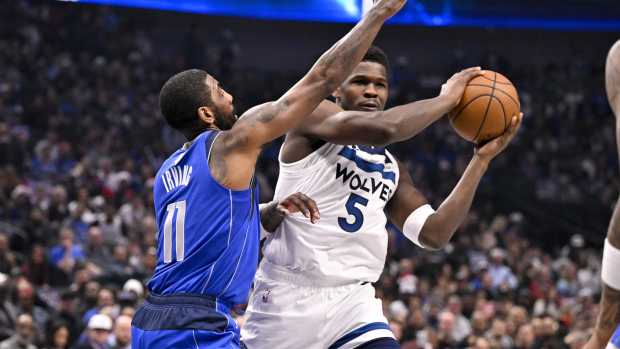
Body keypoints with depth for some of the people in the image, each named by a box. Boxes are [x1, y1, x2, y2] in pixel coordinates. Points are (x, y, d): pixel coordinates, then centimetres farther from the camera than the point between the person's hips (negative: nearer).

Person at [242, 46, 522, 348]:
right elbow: (384, 128, -23)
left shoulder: (391, 168, 16)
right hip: (288, 296, -5)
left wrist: (481, 159, 6)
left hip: (353, 300, 5)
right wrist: (447, 99, -8)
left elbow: (433, 234, 7)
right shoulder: (311, 117, -5)